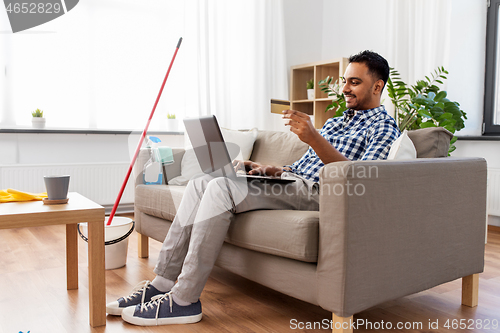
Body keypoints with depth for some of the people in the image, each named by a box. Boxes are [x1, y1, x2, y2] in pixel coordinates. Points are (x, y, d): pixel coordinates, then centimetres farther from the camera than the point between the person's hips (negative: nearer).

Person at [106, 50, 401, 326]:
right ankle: (163, 284, -8)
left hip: (315, 192, -9)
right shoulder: (335, 122, 30)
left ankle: (183, 301, -21)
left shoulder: (384, 126, 3)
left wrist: (314, 138, -26)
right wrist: (268, 169, 8)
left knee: (221, 188, -27)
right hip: (291, 180, 9)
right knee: (201, 183, -7)